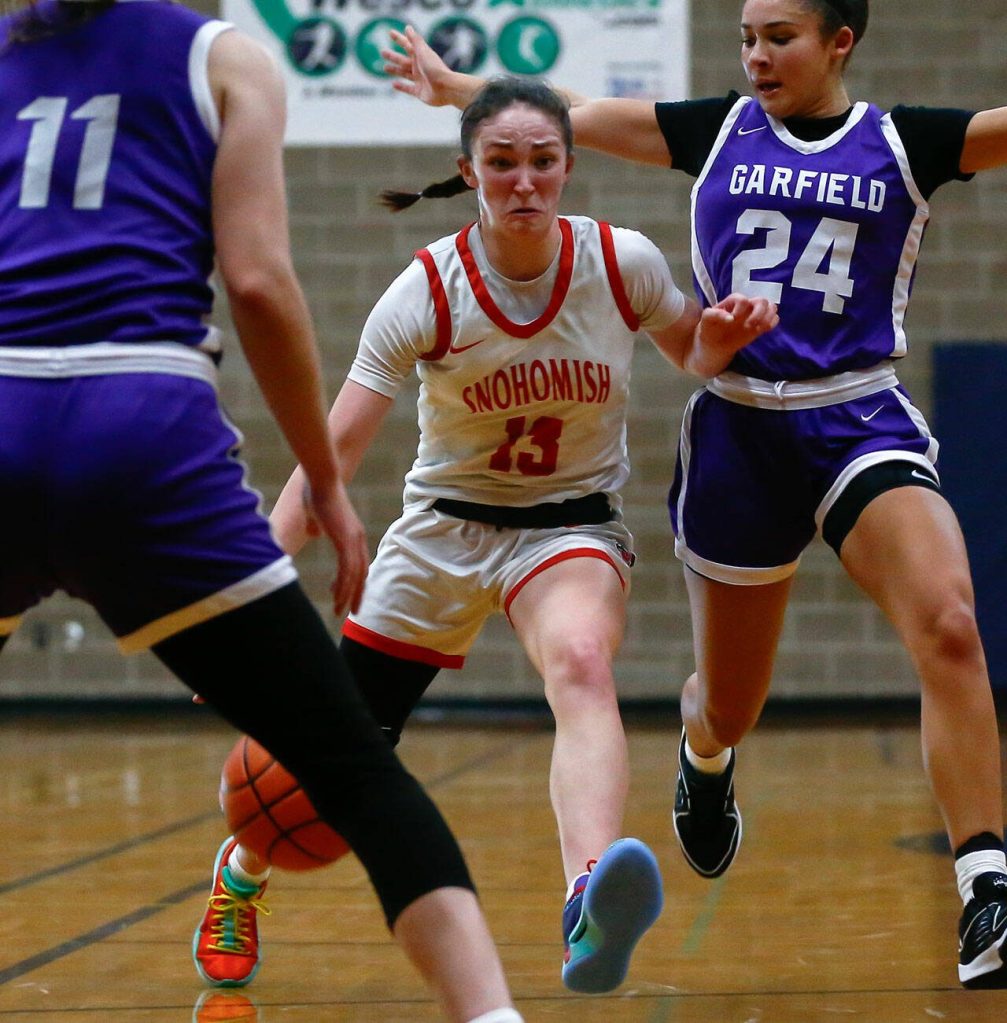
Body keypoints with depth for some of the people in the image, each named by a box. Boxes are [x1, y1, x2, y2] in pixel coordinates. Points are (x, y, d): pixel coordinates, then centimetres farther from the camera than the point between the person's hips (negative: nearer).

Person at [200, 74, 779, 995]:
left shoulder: (624, 263, -12)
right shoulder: (426, 293, -17)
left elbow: (690, 352, 9)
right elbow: (335, 446, -20)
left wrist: (724, 337, -16)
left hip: (574, 525, -1)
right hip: (444, 527, 1)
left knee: (581, 661, -36)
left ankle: (591, 914, -62)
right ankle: (244, 871, 42)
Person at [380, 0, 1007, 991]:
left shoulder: (904, 143, 0)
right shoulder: (719, 130, 5)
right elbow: (574, 117, 11)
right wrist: (456, 88, 14)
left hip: (861, 423, -2)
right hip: (736, 426, 2)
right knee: (730, 704, 14)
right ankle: (703, 753, 54)